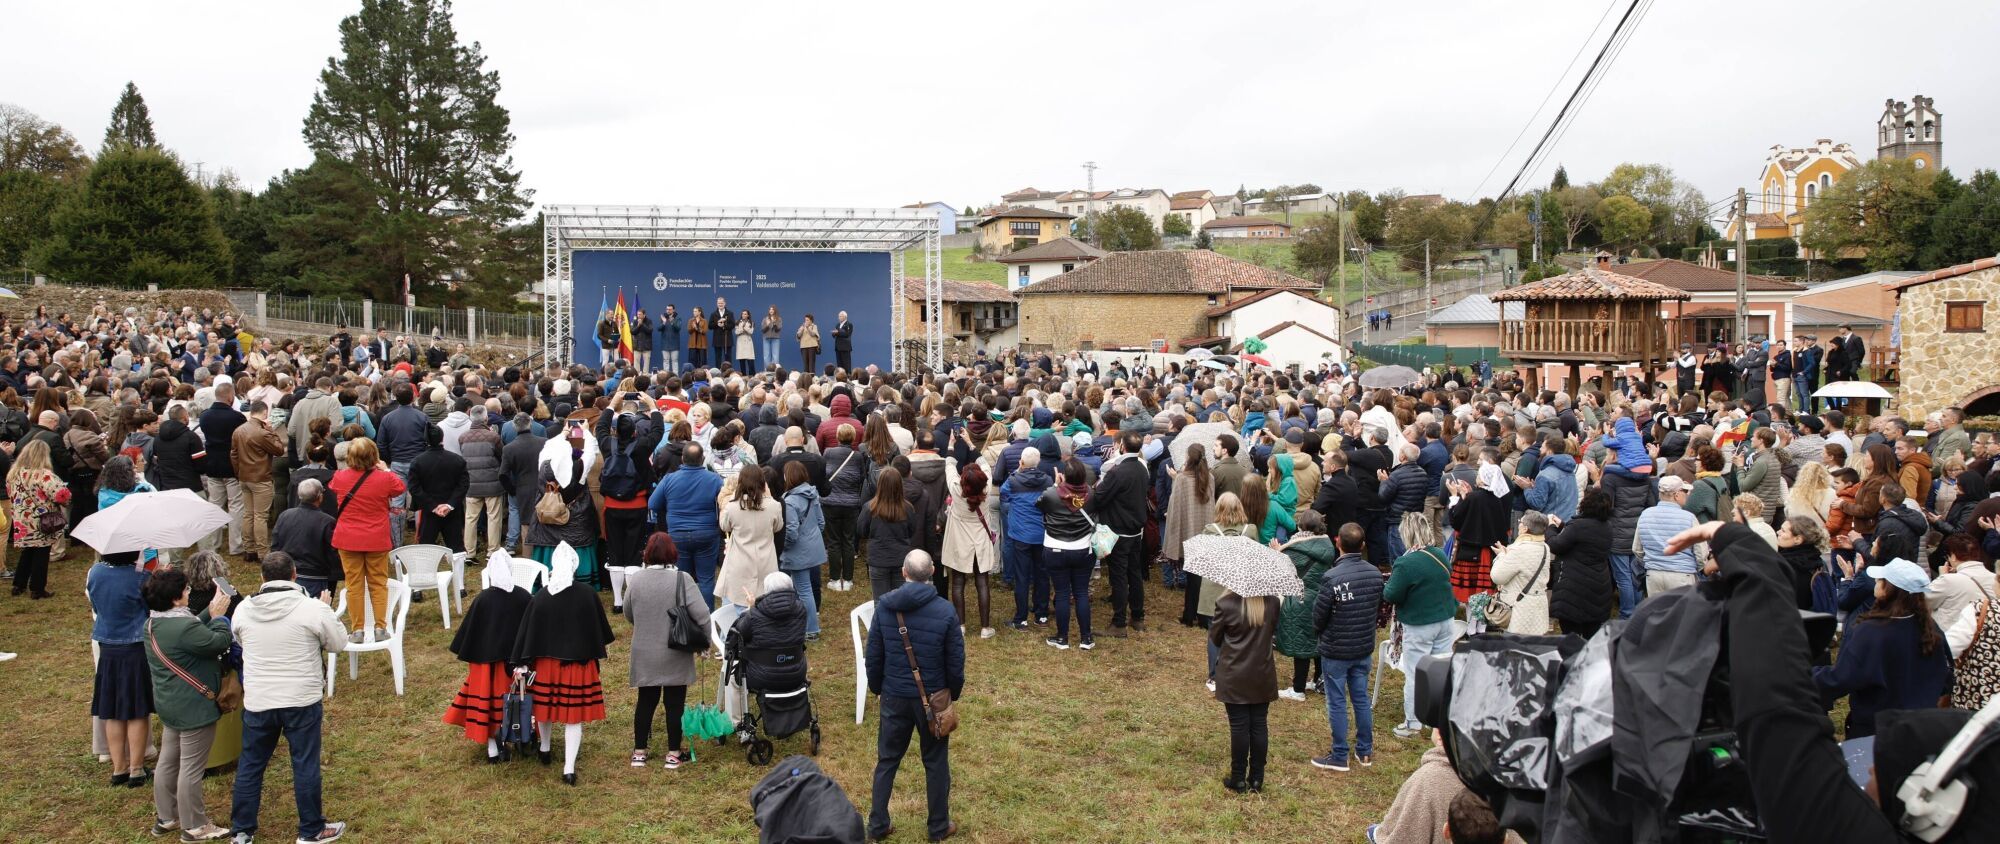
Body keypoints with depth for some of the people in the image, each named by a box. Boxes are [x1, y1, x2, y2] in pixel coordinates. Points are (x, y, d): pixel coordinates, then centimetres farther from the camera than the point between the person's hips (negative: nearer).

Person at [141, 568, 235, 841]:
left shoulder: (152, 624, 4)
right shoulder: (184, 627, -28)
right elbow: (219, 642, -20)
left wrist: (209, 612, 2)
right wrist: (218, 616, -8)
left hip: (168, 704, 10)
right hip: (194, 707, -10)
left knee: (168, 761, 20)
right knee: (191, 768, 1)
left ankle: (165, 818, 33)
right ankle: (194, 827, 10)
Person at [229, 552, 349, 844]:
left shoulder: (243, 609, -3)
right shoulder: (313, 608, -16)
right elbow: (339, 643, -2)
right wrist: (328, 610, 11)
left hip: (257, 702, 3)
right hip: (301, 702, -3)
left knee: (250, 764, 17)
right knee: (305, 765, 7)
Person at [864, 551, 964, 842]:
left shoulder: (884, 606, -9)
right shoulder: (945, 610, -15)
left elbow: (873, 655, -1)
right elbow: (955, 661, -8)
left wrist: (876, 688, 15)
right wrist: (954, 693, 9)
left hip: (894, 697, 2)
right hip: (932, 698, -2)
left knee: (887, 760, 16)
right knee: (936, 762, 14)